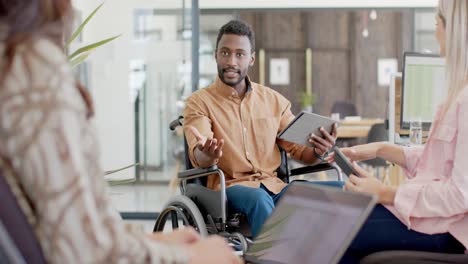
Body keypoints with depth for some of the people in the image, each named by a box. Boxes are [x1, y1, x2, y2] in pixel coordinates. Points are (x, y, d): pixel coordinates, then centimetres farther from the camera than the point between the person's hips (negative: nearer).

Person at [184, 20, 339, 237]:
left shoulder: (275, 101, 16)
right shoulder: (199, 102, 4)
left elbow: (299, 149, 13)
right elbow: (198, 158, -12)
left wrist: (317, 151, -12)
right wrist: (207, 155, -37)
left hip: (274, 185, 3)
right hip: (230, 186, -3)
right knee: (259, 199, -37)